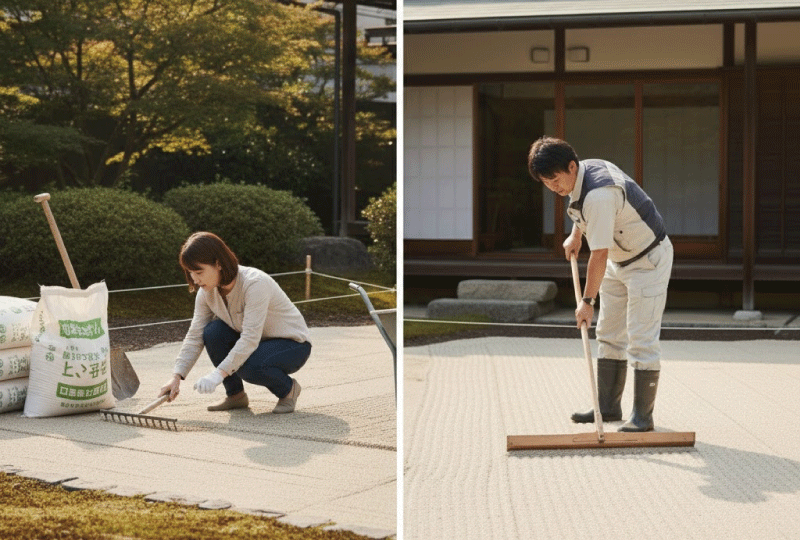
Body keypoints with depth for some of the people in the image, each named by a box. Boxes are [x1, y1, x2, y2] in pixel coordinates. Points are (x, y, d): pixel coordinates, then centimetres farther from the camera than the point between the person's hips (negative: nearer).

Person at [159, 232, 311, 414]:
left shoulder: (255, 283, -31)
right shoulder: (207, 292, -9)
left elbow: (250, 339, -37)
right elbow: (194, 337, -7)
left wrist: (218, 374, -41)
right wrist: (176, 377, -18)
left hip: (293, 345, -7)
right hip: (251, 342, 7)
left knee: (248, 366, -35)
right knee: (213, 332, -20)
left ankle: (288, 388, -4)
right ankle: (235, 394, -2)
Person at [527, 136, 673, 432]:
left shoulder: (599, 194, -34)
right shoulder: (587, 168, -5)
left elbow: (599, 254, -32)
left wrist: (587, 301, -27)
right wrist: (576, 233, 18)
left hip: (649, 260, -10)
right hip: (619, 260, 10)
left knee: (641, 338, -12)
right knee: (609, 334, 10)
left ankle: (643, 414, -7)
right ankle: (608, 406, 16)